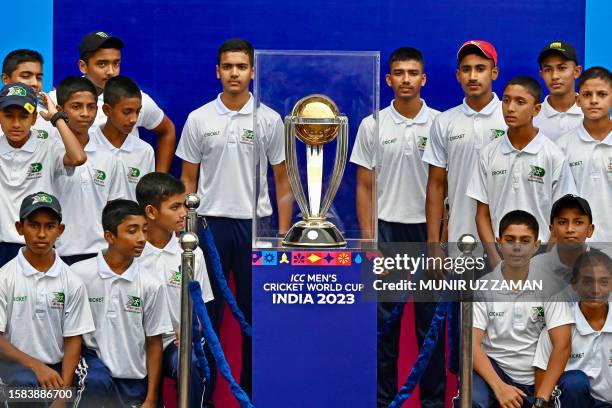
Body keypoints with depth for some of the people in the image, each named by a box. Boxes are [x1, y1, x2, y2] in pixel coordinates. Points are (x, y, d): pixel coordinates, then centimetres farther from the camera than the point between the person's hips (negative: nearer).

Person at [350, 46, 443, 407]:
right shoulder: (372, 126, 2)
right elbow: (364, 187, 4)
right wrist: (368, 240, -3)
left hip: (429, 231, 0)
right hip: (386, 231, 0)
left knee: (431, 322, 5)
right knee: (384, 322, 5)